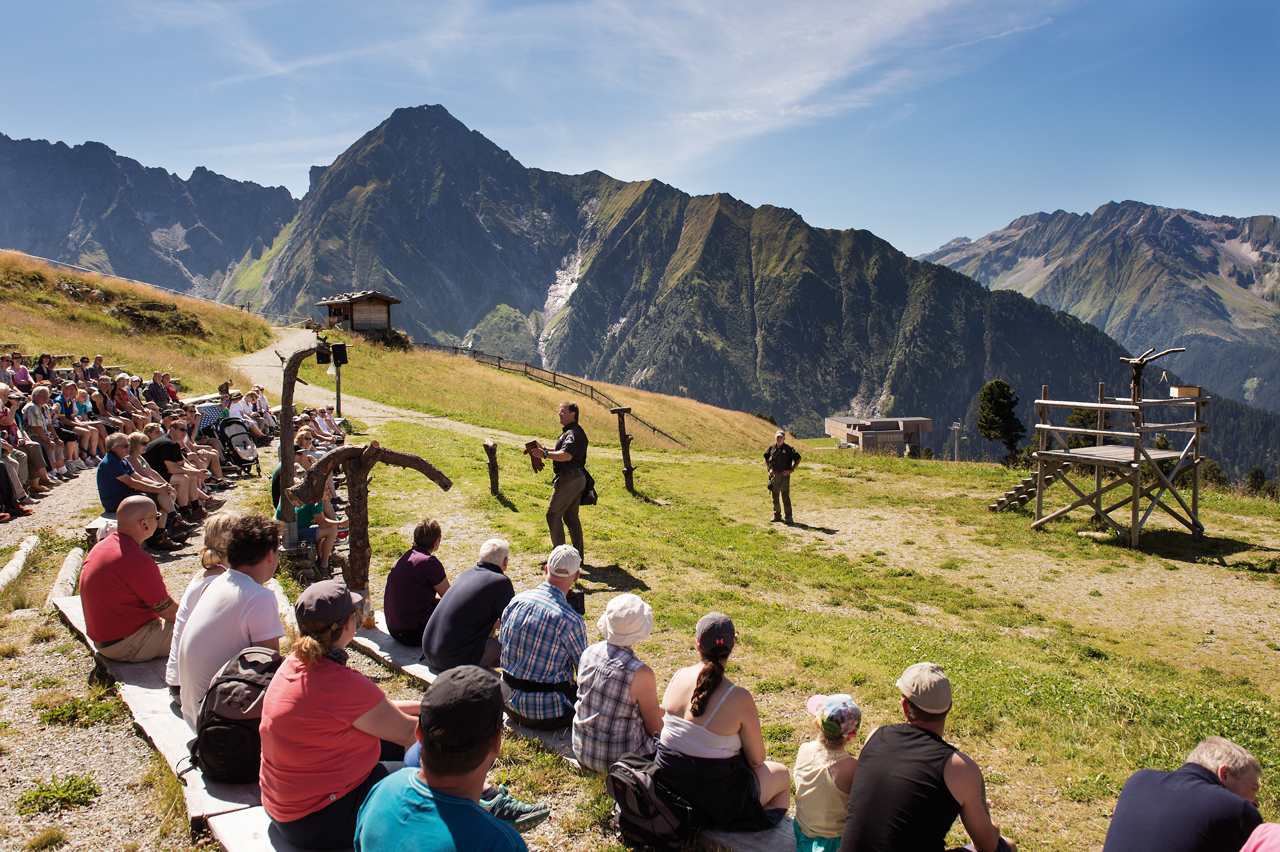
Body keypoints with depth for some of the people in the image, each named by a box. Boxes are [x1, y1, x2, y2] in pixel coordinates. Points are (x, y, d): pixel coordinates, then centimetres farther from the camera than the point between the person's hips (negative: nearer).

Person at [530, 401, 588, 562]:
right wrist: (545, 449, 17)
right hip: (578, 477, 11)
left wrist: (545, 454, -31)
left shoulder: (572, 433, -17)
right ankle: (578, 556, 20)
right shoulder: (574, 432, 17)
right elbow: (564, 451, 27)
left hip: (569, 479, -11)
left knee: (553, 514, -4)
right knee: (570, 516, 16)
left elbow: (566, 455, -33)